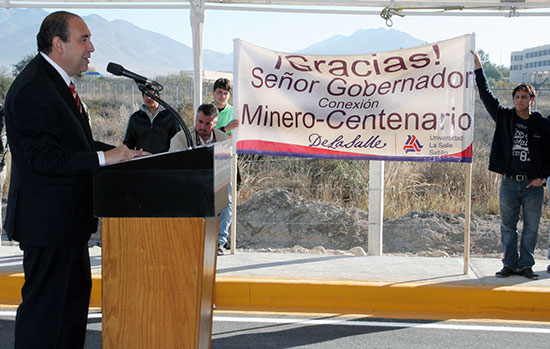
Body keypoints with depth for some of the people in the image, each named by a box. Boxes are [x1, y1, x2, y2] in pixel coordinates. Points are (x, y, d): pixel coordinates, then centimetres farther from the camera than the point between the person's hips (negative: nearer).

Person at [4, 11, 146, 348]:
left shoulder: (58, 81, 12)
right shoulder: (32, 89, -20)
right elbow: (43, 158, -25)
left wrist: (121, 153, 7)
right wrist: (104, 158, -24)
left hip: (67, 217, 11)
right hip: (48, 220, -11)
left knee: (76, 292, 20)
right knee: (45, 304, -1)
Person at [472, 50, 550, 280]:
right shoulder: (504, 118, 5)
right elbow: (486, 95, 3)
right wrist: (478, 69, -2)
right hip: (509, 183, 1)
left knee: (531, 228, 4)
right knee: (508, 226, 6)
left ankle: (525, 265, 14)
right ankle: (510, 264, 14)